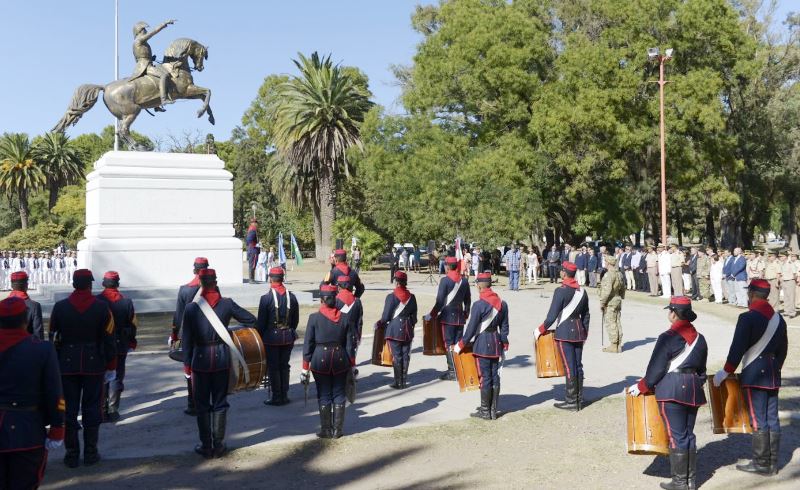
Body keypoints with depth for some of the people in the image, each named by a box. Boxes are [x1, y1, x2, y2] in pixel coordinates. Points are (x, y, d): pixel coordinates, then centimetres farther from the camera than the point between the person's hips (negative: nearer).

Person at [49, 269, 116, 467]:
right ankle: (90, 453, 12)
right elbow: (109, 340, -4)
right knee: (92, 410, 7)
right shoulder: (101, 308, -6)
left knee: (69, 410, 8)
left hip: (67, 366, 1)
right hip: (94, 366, -1)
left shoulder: (60, 307, -2)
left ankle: (72, 454, 13)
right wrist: (111, 367, 5)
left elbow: (53, 338, 3)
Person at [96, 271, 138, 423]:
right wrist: (132, 342, 13)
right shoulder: (126, 302, -4)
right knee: (117, 378, 7)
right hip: (120, 346, 0)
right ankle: (112, 411, 6)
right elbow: (133, 325, 1)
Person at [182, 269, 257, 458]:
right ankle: (218, 445, 16)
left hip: (200, 360, -1)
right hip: (222, 358, 1)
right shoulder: (227, 304, -5)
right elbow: (251, 320, 3)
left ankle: (206, 446, 16)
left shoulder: (191, 308, -8)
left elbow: (187, 339, -5)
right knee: (220, 403, 11)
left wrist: (187, 364, 4)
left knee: (202, 405, 10)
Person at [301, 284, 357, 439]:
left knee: (324, 396, 8)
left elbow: (308, 344, -6)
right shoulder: (344, 318, -2)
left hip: (320, 361, -2)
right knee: (339, 394, 11)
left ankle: (326, 430, 14)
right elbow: (350, 344, 2)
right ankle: (338, 430, 17)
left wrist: (305, 368, 0)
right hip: (340, 361, 2)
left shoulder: (314, 318, -9)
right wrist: (352, 365, 12)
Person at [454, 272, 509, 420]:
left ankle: (485, 411, 10)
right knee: (495, 377, 11)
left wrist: (460, 345, -2)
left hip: (482, 346, -6)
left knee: (485, 377, 1)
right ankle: (493, 410, 20)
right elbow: (504, 327, 10)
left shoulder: (479, 305, -16)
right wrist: (504, 347, 18)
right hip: (496, 345, 6)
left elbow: (471, 328, -13)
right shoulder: (502, 303, 4)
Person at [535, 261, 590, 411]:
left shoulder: (561, 291, -13)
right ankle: (579, 399, 19)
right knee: (578, 366, 12)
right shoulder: (582, 291, 8)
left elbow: (552, 316, -14)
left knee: (569, 367, -2)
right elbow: (586, 315, 14)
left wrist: (540, 330, -3)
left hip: (565, 333, -7)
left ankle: (571, 401, 4)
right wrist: (585, 333, 24)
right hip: (579, 332, 7)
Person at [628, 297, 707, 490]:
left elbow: (656, 368, -11)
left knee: (677, 436, 0)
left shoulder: (668, 338, -13)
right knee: (689, 434, 16)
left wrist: (641, 387, 1)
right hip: (693, 391, 7)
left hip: (672, 391, -7)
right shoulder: (699, 338, 9)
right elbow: (701, 369, 15)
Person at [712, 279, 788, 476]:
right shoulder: (779, 318, 8)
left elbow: (737, 349, -15)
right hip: (773, 376, 7)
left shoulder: (747, 318, -14)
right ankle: (772, 463, 18)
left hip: (755, 375, -7)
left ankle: (761, 464, 5)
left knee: (759, 421, -1)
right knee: (772, 420, 11)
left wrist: (725, 372, -5)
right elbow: (783, 350, 15)